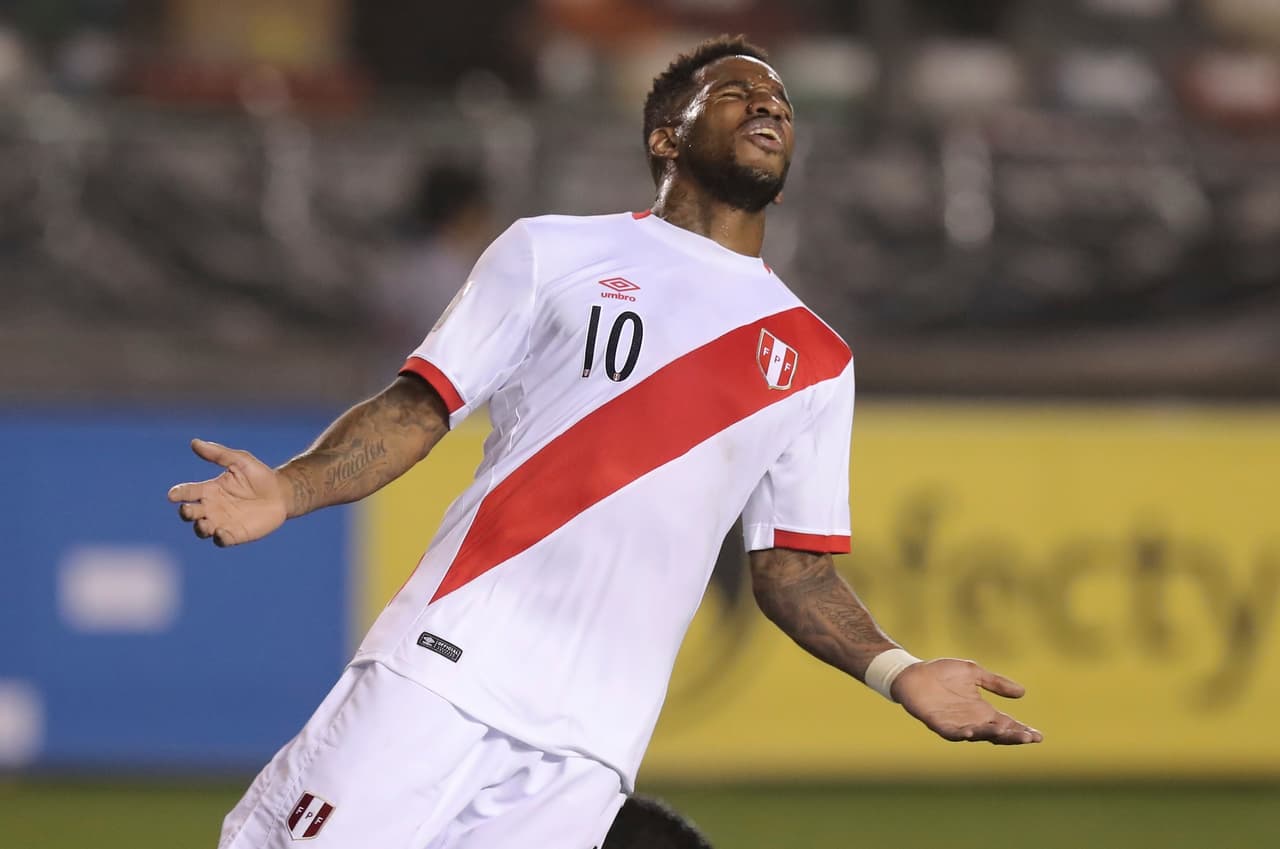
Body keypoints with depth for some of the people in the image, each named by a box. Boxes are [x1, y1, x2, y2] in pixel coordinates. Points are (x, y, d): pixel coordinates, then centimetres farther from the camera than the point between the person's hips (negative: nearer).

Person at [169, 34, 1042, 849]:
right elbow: (417, 411, 7)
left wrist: (897, 672, 3)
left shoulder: (816, 362, 18)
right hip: (441, 674, -2)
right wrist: (287, 491, -10)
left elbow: (793, 568, 19)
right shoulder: (554, 252, 10)